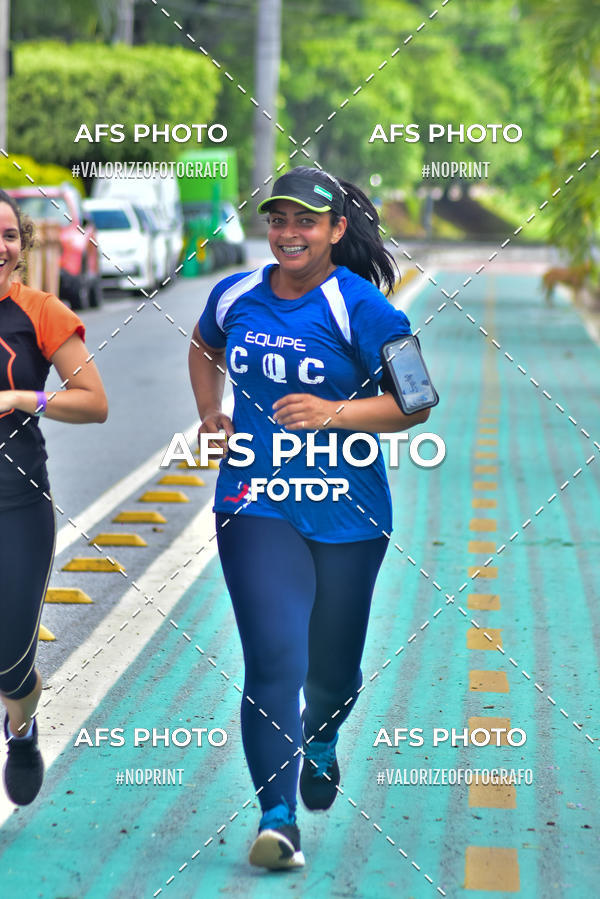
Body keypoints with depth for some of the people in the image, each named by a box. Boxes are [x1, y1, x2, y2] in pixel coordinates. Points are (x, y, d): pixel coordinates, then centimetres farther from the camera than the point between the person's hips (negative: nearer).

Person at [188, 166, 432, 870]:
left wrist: (335, 412, -24)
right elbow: (205, 349, 27)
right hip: (256, 505, 1)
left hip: (347, 513, -1)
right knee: (274, 660, -14)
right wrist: (210, 414, 11)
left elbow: (415, 403, -10)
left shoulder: (362, 308, -10)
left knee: (332, 667, 14)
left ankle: (320, 742, 50)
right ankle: (277, 818, -11)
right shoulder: (235, 296, 3)